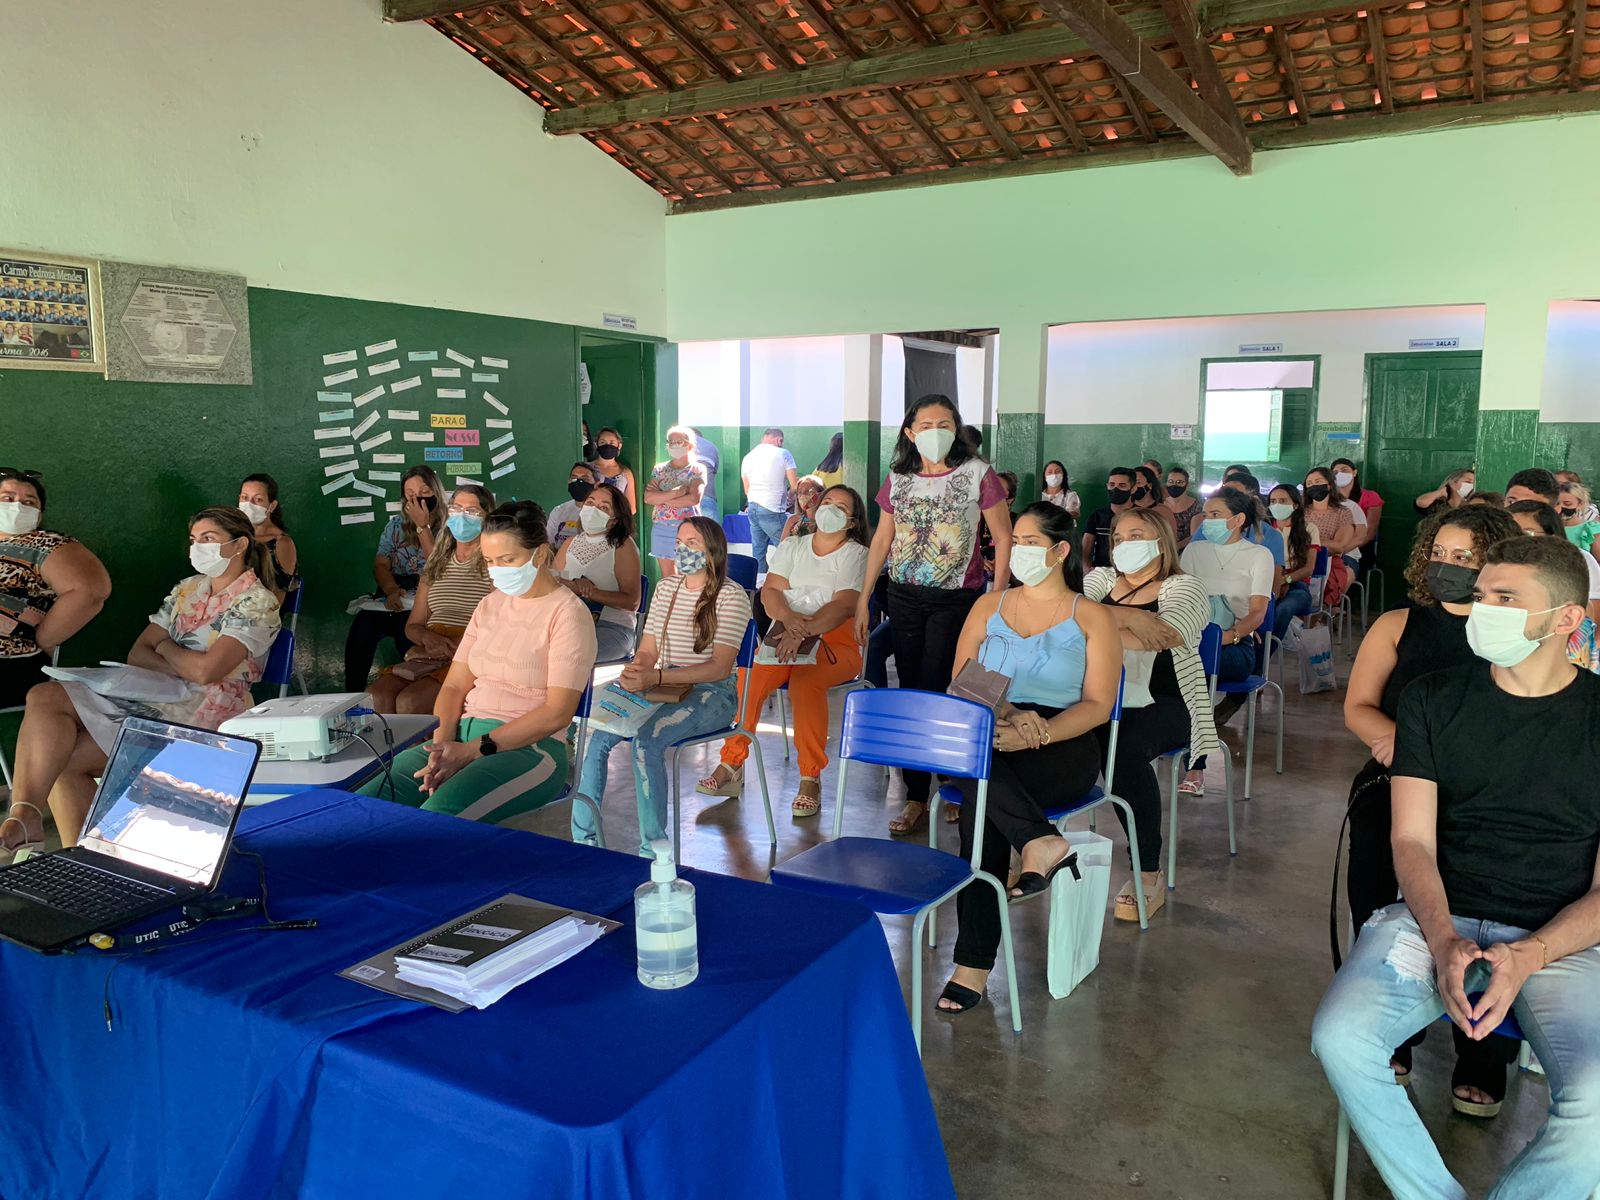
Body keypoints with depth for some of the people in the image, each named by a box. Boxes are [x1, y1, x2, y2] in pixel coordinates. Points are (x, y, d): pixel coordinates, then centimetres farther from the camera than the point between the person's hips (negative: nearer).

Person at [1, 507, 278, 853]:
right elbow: (137, 654, 12)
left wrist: (165, 647, 1)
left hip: (199, 715, -8)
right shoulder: (189, 589, 18)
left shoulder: (257, 603, -7)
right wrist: (185, 669, -8)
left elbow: (206, 670, -19)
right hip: (149, 696, 8)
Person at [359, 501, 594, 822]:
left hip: (527, 747, -6)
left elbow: (557, 713, -12)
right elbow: (454, 686, 13)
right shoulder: (490, 605, 17)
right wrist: (441, 748, -7)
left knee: (435, 819, -33)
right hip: (463, 734, 6)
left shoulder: (568, 613, -4)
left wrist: (473, 751, -16)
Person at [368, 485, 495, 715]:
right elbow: (413, 625, 21)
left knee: (409, 702, -31)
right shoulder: (436, 564, 23)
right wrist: (429, 638, -3)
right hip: (428, 656, 5)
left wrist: (453, 646, -17)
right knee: (375, 697, -24)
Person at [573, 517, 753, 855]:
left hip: (711, 693, -6)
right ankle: (583, 838, -11)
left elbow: (720, 667, -17)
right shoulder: (666, 587, 13)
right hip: (665, 688, 6)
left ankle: (652, 849, -22)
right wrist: (635, 672, -15)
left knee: (646, 739, -32)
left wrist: (655, 678, -27)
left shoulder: (732, 596, -8)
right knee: (598, 735, -19)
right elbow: (648, 650, 11)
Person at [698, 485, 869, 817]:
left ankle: (810, 780, -26)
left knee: (805, 680, -35)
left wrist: (806, 630, -32)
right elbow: (770, 590, 4)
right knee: (750, 675, -26)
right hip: (788, 637, 3)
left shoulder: (856, 554, 3)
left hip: (836, 642, -3)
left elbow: (844, 605, -14)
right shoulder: (792, 547, 17)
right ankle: (732, 765, -17)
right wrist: (789, 618, -20)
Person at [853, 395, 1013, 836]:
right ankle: (916, 795, 14)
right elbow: (881, 540, 13)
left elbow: (1003, 538, -1)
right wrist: (863, 598, 11)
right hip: (904, 597, 4)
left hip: (957, 598, -4)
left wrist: (997, 597, -6)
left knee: (937, 691, -7)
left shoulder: (977, 474, -4)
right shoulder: (897, 479, 7)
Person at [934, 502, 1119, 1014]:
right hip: (987, 736, 3)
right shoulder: (989, 605, 18)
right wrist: (1005, 714, -14)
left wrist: (1036, 733, -20)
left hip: (1062, 745, -2)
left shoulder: (1091, 618, 9)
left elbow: (1097, 705, -1)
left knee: (981, 802, -32)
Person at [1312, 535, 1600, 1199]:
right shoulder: (1433, 700, 7)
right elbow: (1412, 840, 2)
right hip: (1437, 918, 2)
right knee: (1340, 1038, -25)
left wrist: (1527, 957, -16)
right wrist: (1444, 943, -16)